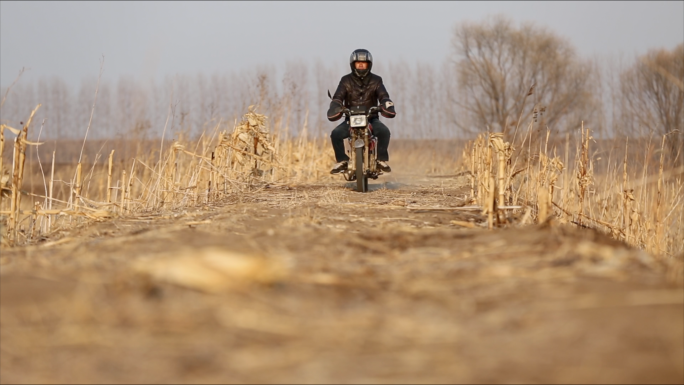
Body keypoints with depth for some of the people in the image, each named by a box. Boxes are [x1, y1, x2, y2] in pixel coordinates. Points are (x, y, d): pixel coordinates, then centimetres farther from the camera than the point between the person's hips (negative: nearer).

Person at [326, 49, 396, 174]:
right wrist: (334, 107, -29)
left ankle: (382, 159, -12)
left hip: (371, 118, -1)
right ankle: (342, 161, -7)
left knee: (384, 132, -31)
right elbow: (338, 97, -6)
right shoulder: (346, 80, 4)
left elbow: (383, 96, -9)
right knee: (335, 134, -26)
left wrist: (387, 104, -33)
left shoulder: (376, 80, 4)